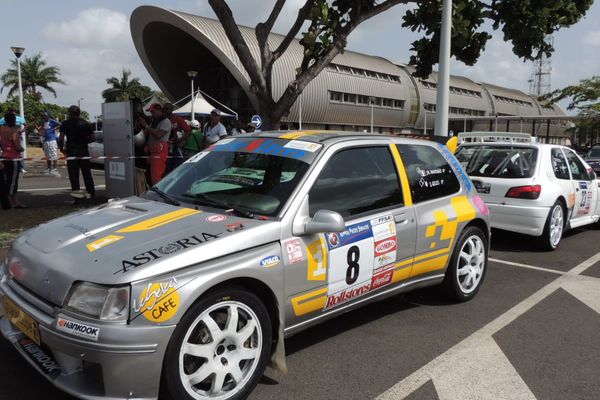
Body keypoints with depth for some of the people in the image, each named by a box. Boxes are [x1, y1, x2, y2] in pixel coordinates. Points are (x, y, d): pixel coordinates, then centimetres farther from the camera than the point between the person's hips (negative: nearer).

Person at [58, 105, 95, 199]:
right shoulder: (85, 123, 6)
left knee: (73, 173, 1)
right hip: (84, 151, 3)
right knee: (87, 173, 10)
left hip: (71, 151, -3)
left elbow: (61, 138, -10)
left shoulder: (66, 124, -2)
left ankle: (76, 190, -9)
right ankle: (90, 192, 13)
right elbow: (92, 138, 3)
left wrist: (61, 148, 4)